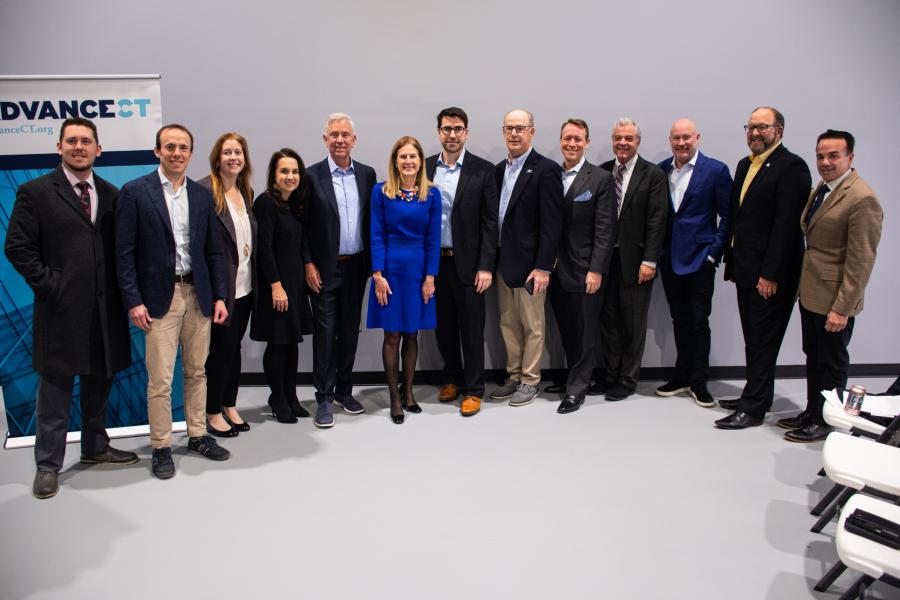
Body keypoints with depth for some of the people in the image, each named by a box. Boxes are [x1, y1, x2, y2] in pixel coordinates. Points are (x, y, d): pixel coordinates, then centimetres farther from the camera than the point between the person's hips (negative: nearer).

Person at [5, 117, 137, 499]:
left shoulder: (111, 194, 9)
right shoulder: (35, 192, -2)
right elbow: (17, 248, -5)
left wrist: (121, 289, 1)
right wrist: (48, 284, -11)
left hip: (105, 309, 4)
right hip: (60, 309, -4)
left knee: (99, 383, 16)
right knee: (55, 390, 4)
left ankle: (95, 447, 33)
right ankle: (48, 466, 15)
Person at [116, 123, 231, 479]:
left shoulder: (202, 195, 9)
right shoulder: (135, 192, -3)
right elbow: (125, 253, -5)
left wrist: (220, 296, 6)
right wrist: (134, 301, -11)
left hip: (198, 295, 4)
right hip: (159, 297, -4)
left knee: (197, 372, 12)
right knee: (160, 380, -2)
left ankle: (198, 437, 26)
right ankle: (161, 447, 12)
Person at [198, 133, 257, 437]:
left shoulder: (246, 192, 11)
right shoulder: (204, 190, -13)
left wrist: (254, 275, 8)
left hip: (245, 284, 7)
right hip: (220, 284, -7)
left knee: (235, 346, 15)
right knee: (222, 348, 2)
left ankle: (230, 406, 27)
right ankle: (213, 413, 16)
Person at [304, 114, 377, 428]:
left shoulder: (367, 174, 6)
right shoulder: (312, 175, -4)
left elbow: (372, 221, 9)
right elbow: (302, 225, -4)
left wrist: (372, 262, 4)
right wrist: (308, 264, -9)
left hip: (355, 267, 4)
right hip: (324, 269, -3)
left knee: (350, 331, 12)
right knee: (325, 333, 1)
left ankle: (344, 390, 25)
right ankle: (324, 398, 10)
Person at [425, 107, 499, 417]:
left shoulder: (483, 170, -4)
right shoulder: (425, 168, 5)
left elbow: (490, 223, -6)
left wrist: (486, 267, -11)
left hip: (467, 263, -3)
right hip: (434, 262, 3)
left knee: (471, 329, 3)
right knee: (443, 327, 14)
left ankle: (473, 390, 14)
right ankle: (452, 379, 30)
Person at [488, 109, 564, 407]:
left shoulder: (546, 169, -10)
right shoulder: (499, 169, 11)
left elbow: (552, 223, -14)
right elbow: (495, 215, 13)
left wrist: (543, 267, -18)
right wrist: (491, 259, 7)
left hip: (529, 263, -7)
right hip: (503, 260, 7)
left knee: (532, 326, 5)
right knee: (508, 324, 14)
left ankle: (529, 381, 17)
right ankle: (514, 376, 26)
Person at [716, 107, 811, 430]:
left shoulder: (791, 167, -12)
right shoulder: (745, 164, 14)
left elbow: (786, 225, -18)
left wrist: (770, 274, -20)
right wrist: (731, 261, 13)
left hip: (770, 274, -8)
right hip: (745, 270, 8)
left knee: (763, 341, -1)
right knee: (754, 340, 16)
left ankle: (753, 408, 7)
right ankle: (755, 395, 27)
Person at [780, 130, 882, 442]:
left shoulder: (862, 199, -19)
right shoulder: (820, 190, 10)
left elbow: (860, 261, -20)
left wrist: (842, 308, -21)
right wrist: (801, 285, 13)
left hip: (834, 300, -8)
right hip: (811, 294, 9)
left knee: (832, 363, 7)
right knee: (813, 357, 20)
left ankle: (823, 422, 22)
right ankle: (811, 412, 35)